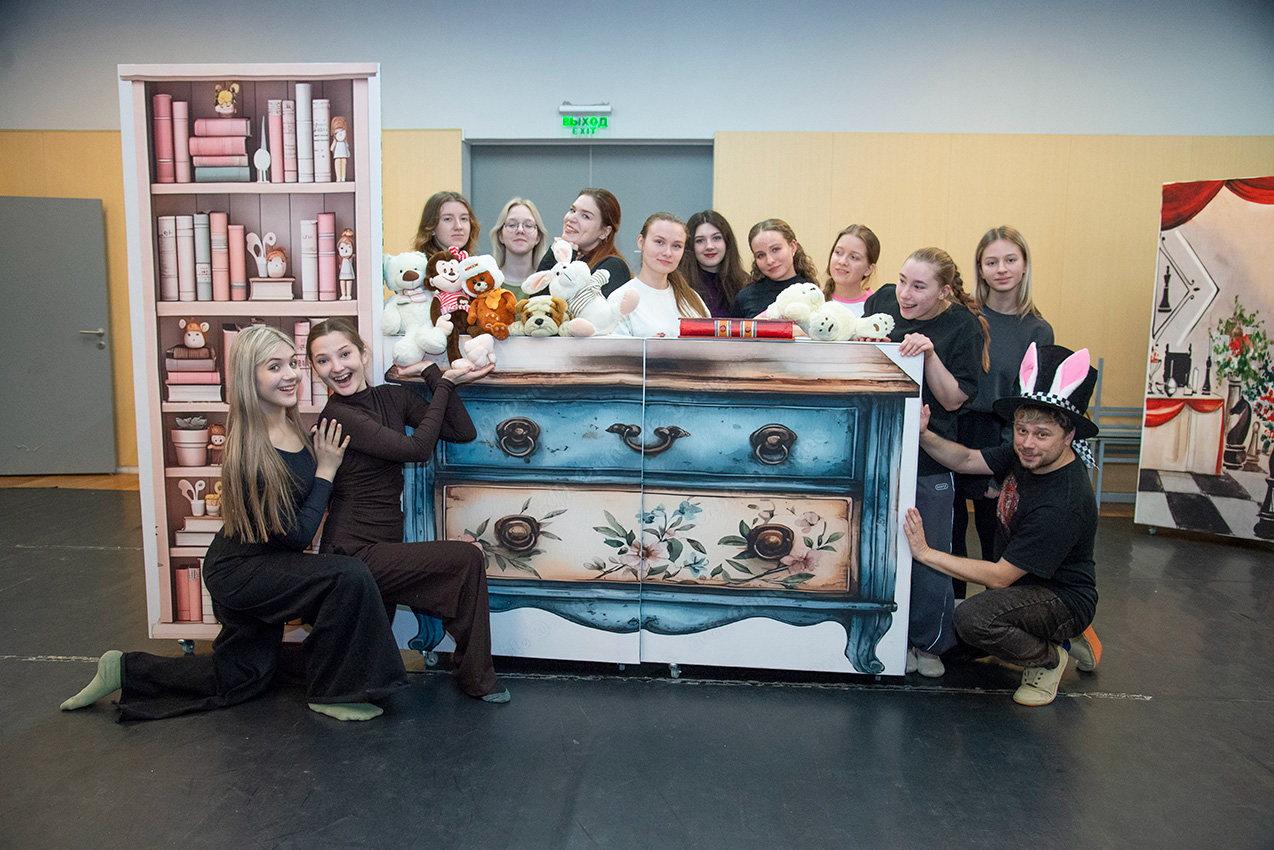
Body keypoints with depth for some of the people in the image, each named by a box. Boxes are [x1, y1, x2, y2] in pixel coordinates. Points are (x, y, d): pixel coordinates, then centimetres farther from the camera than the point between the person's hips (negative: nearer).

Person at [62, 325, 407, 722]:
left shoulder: (296, 428, -5)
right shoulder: (250, 455, -29)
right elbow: (296, 536, -24)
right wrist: (326, 470, -20)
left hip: (263, 566, 9)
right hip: (238, 572, -9)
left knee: (240, 681, 21)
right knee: (350, 576, -27)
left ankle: (125, 670, 32)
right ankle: (331, 692, -8)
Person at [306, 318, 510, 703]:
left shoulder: (393, 397, 7)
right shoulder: (338, 415, -13)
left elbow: (463, 432, -2)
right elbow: (417, 449, -19)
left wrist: (431, 371, -3)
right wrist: (444, 383, -10)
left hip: (381, 548, 7)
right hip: (353, 554, -7)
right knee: (467, 558, -11)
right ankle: (477, 678, 3)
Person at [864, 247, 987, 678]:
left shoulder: (963, 327, -7)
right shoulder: (883, 299, 2)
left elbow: (953, 399, -10)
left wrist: (929, 354, -22)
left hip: (927, 459, -3)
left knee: (930, 555, 7)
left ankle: (930, 643, 29)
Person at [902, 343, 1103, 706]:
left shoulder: (1065, 503, -32)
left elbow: (999, 577, -29)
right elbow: (967, 461, 2)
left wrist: (926, 553, -28)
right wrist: (924, 435, -18)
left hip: (1063, 600, -9)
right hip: (1022, 584, 9)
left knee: (974, 617, -34)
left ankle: (1049, 661, -2)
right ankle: (1066, 635, 23)